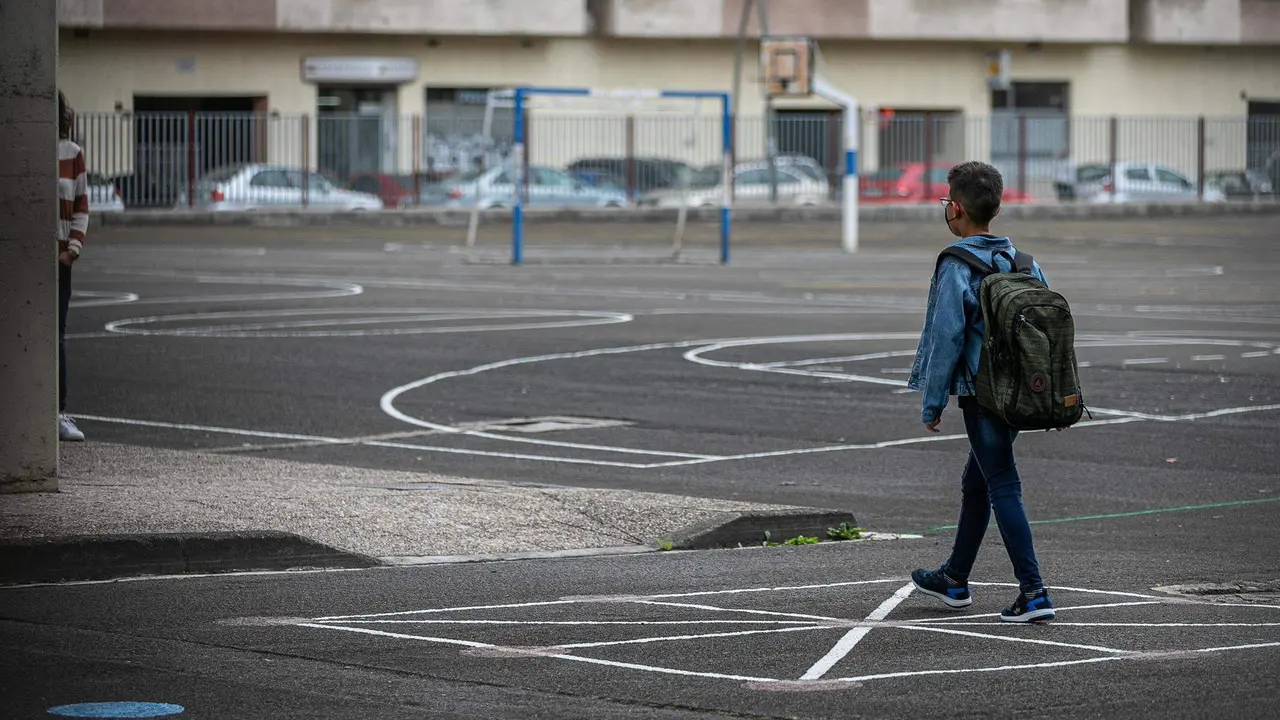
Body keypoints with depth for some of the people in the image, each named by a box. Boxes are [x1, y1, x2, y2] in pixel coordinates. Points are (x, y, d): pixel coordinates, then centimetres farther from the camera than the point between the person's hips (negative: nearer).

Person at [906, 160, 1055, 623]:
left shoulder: (956, 267, -13)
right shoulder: (1022, 263, 9)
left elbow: (947, 337, -15)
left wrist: (932, 403, -9)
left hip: (981, 394, -8)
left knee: (1004, 488, -7)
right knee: (976, 484, 21)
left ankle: (1034, 593, -13)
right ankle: (955, 580, 34)